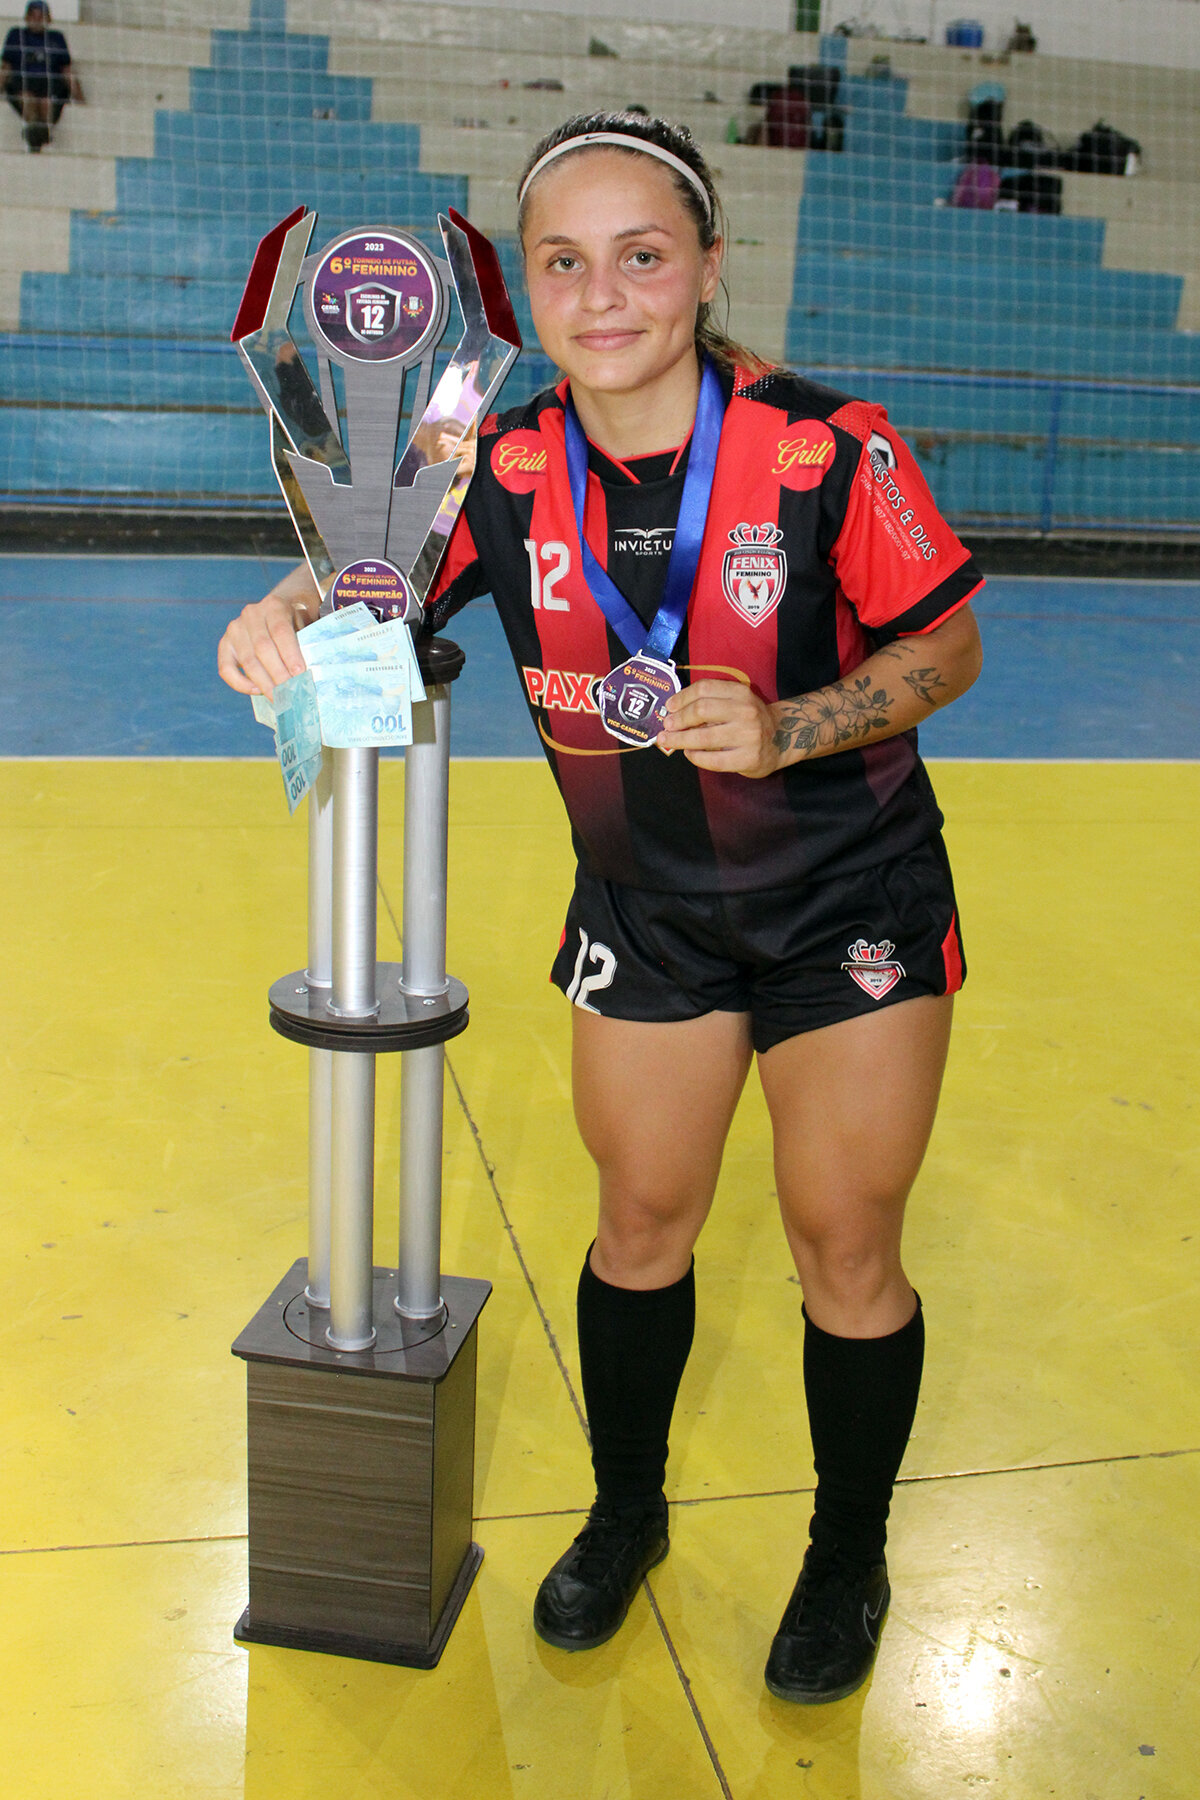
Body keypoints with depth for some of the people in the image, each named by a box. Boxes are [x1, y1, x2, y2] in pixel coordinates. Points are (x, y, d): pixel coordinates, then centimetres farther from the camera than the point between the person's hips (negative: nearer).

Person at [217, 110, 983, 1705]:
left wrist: (784, 729, -27)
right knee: (640, 1222, 14)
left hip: (851, 908, -3)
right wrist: (287, 618, -25)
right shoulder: (505, 471, -11)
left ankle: (850, 1560, 32)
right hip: (646, 912, 3)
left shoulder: (828, 449, -20)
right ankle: (626, 1513, 41)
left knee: (846, 1249, 6)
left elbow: (950, 646, -11)